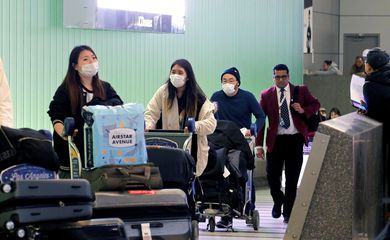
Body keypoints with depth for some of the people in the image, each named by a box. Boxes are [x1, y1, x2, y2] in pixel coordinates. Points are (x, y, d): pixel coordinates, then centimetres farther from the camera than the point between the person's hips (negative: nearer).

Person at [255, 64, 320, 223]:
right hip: (275, 140, 0)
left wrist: (303, 110, -8)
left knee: (292, 179, 3)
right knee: (272, 176, -1)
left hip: (295, 140, 0)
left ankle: (288, 213, 15)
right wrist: (259, 145, -6)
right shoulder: (266, 95, 2)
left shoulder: (301, 91, 4)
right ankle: (278, 201, 30)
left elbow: (316, 104, 15)